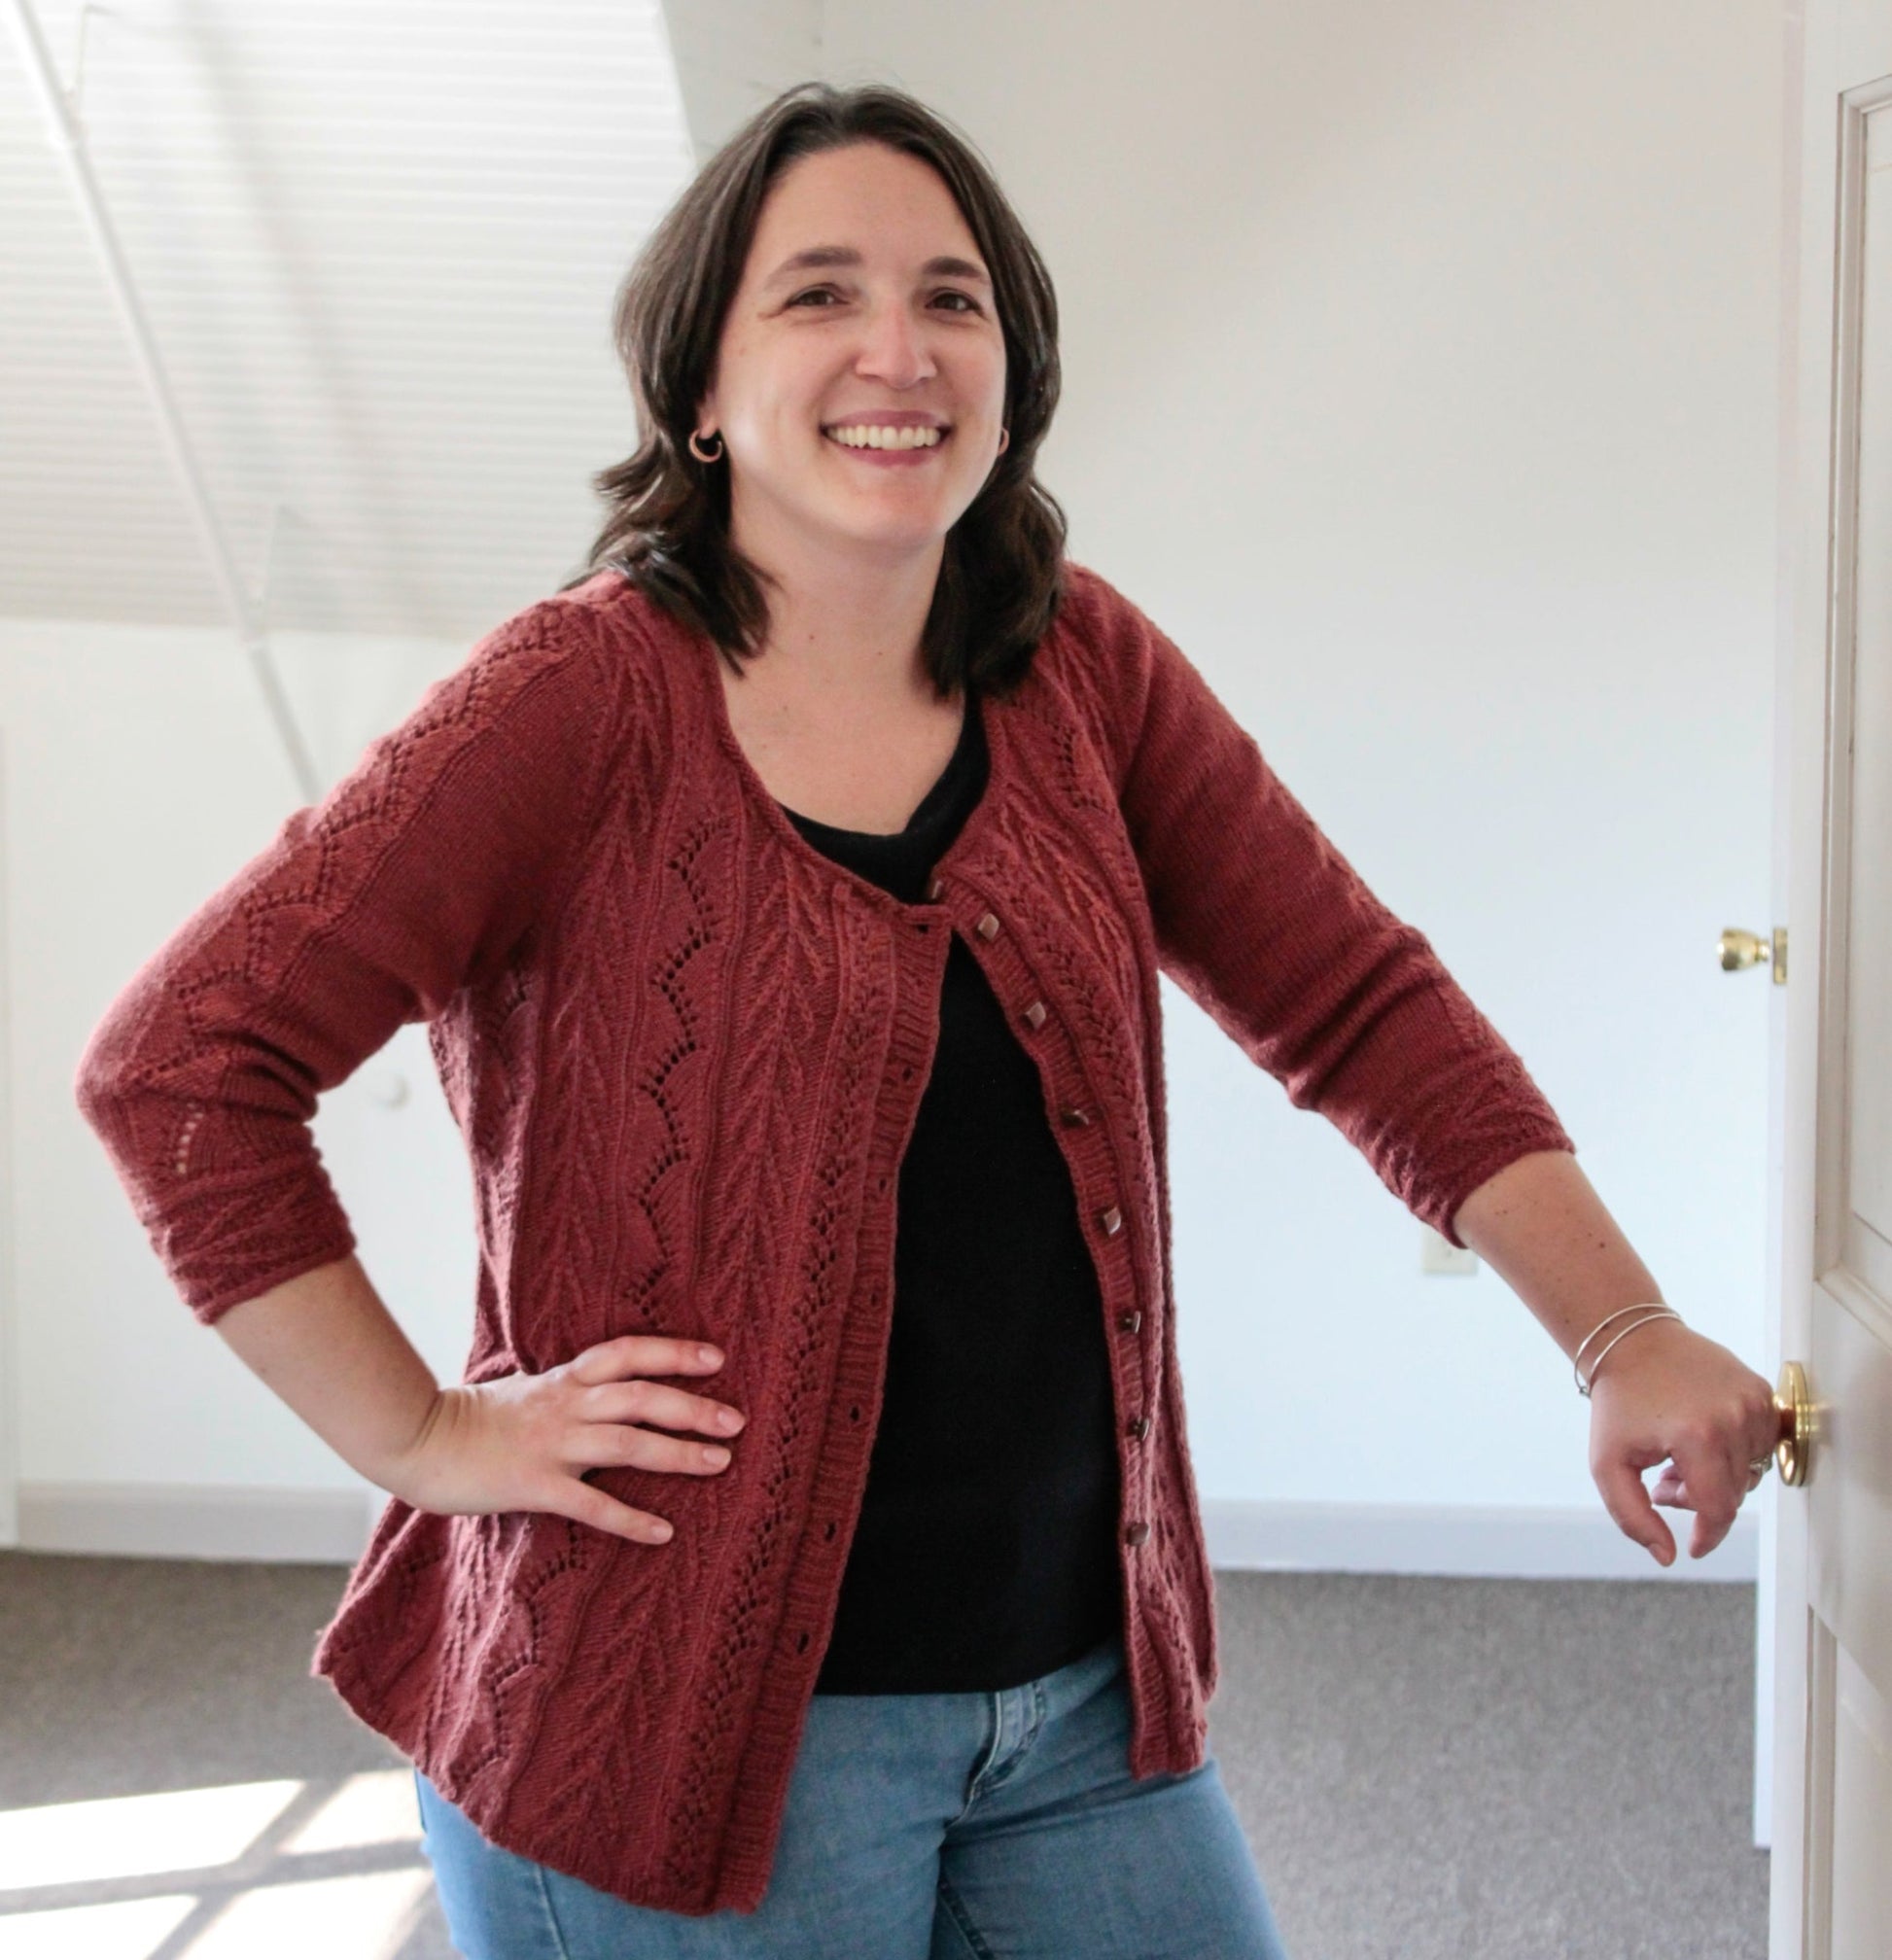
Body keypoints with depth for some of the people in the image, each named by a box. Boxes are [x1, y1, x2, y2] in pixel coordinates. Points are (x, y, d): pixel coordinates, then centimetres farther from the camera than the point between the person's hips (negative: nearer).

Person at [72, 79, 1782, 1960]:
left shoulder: (1080, 670, 3)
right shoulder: (590, 696, -12)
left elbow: (1359, 1005, 6)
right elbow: (177, 1063, -13)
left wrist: (1622, 1332, -3)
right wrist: (424, 1434, -12)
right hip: (691, 1725, -5)